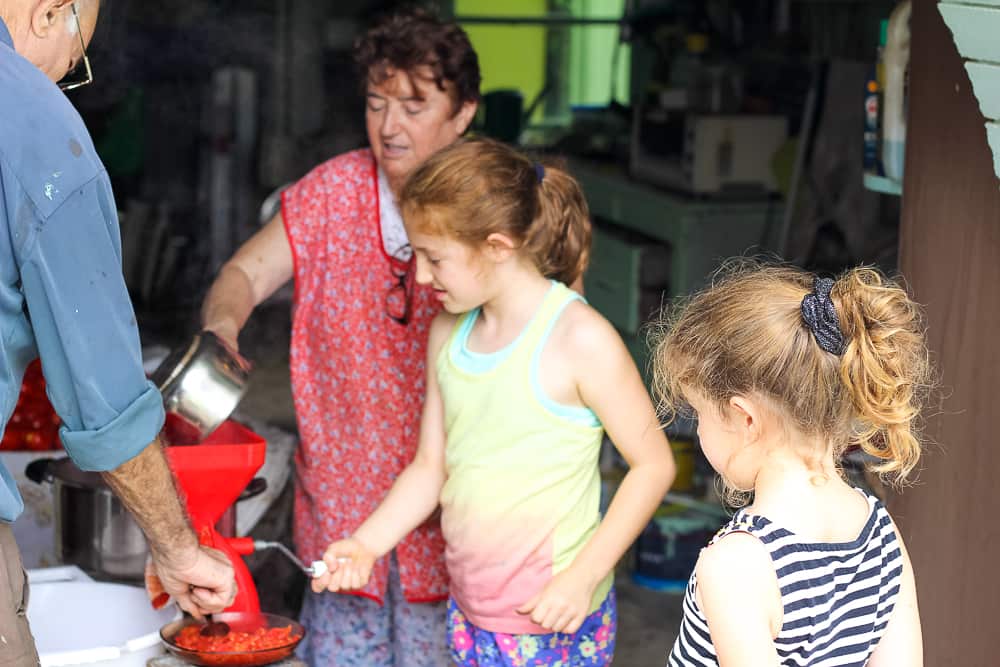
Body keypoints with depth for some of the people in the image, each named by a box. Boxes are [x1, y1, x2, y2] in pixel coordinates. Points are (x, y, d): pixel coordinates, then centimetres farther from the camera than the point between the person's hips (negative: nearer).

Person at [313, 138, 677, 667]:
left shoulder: (580, 340, -16)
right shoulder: (449, 334, 5)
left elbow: (653, 464, -12)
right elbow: (430, 465, 11)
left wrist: (582, 578, -16)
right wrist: (366, 544, -2)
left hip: (553, 618, -6)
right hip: (469, 610, 6)